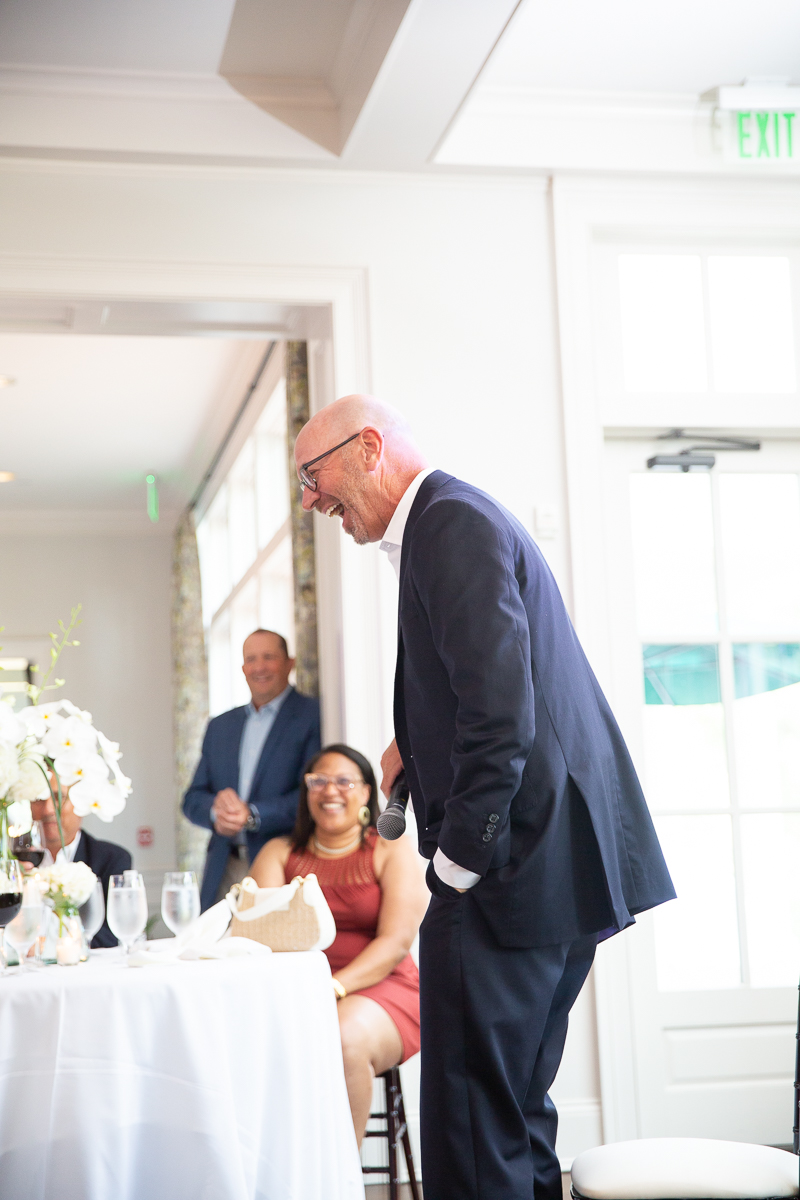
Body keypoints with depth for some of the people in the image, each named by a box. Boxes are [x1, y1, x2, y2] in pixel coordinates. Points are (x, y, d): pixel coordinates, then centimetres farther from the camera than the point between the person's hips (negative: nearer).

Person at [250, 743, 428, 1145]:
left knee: (345, 1036, -35)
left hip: (378, 988, -2)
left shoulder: (393, 850, 8)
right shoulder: (280, 853, 17)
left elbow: (396, 941, -4)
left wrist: (337, 985, -21)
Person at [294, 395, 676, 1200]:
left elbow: (501, 713, -21)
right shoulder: (448, 522, 20)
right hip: (555, 865, 11)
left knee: (472, 1131, -7)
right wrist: (416, 743, 9)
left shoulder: (453, 522, -12)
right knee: (513, 1110, 16)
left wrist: (459, 860, -18)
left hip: (517, 864, -11)